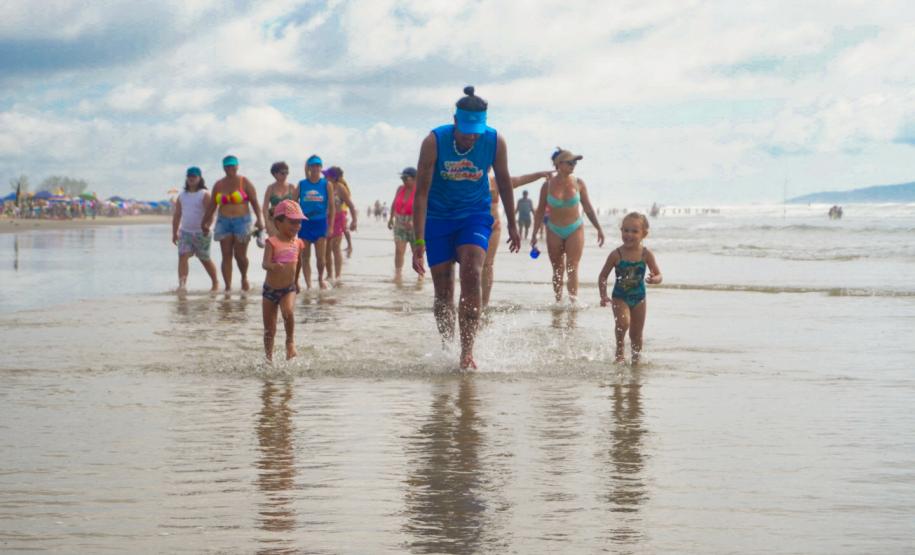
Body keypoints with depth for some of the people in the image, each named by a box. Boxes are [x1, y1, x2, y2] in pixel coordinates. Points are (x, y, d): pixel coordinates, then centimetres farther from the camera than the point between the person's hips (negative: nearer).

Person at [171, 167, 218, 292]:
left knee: (205, 259, 8)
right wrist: (174, 233, 12)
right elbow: (177, 215, 15)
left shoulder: (204, 195, -5)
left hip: (201, 233, -4)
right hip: (185, 232, 4)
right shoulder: (182, 196, 11)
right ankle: (182, 284, -22)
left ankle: (215, 283, 28)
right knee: (182, 256, -14)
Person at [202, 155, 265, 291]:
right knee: (226, 256, -3)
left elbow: (255, 202, -5)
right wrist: (206, 222, 15)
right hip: (224, 222, 3)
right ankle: (228, 287, -2)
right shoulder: (218, 185, 10)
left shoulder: (244, 182, -1)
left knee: (240, 255, -5)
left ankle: (244, 278, 25)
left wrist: (259, 219, -17)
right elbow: (212, 205, 16)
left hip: (242, 221, -3)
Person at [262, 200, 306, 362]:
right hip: (270, 289, -2)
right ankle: (269, 357, 21)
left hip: (289, 289, 2)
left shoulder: (297, 243, 0)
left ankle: (290, 342, -6)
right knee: (269, 329, 6)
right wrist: (273, 266, -50)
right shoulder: (272, 242, -14)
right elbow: (265, 263, -28)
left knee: (288, 312, -29)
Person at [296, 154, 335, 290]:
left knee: (320, 257, -3)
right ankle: (308, 284, 9)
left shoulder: (327, 184, 1)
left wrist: (330, 226, -3)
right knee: (305, 256, 2)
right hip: (304, 223, 1)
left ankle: (321, 278, 24)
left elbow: (331, 206, 2)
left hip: (320, 223, -1)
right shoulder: (301, 184, 3)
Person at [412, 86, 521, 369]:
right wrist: (418, 242, -23)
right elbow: (421, 193, -18)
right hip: (438, 217, 0)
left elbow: (504, 182, 5)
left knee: (471, 274, -22)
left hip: (475, 215, 0)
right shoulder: (434, 141, -20)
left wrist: (512, 225, 13)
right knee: (443, 291, 1)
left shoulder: (496, 142, -13)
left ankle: (467, 350, -22)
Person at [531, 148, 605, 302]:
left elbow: (588, 207, 5)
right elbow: (540, 210, 2)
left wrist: (598, 229, 5)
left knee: (572, 268, -9)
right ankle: (558, 301, 16)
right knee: (557, 270, 8)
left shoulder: (578, 183, -4)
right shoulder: (548, 185, -6)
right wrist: (534, 234, 1)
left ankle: (573, 300, -14)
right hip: (554, 231, 1)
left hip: (575, 229, -1)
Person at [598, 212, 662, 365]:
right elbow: (603, 276, -4)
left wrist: (654, 279, -29)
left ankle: (636, 359, 27)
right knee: (623, 322, -27)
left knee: (636, 333, 8)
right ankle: (619, 352, -6)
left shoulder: (646, 254, -9)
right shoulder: (616, 254, -12)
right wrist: (604, 296, -14)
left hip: (639, 298, 2)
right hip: (620, 297, -2)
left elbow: (659, 275, -5)